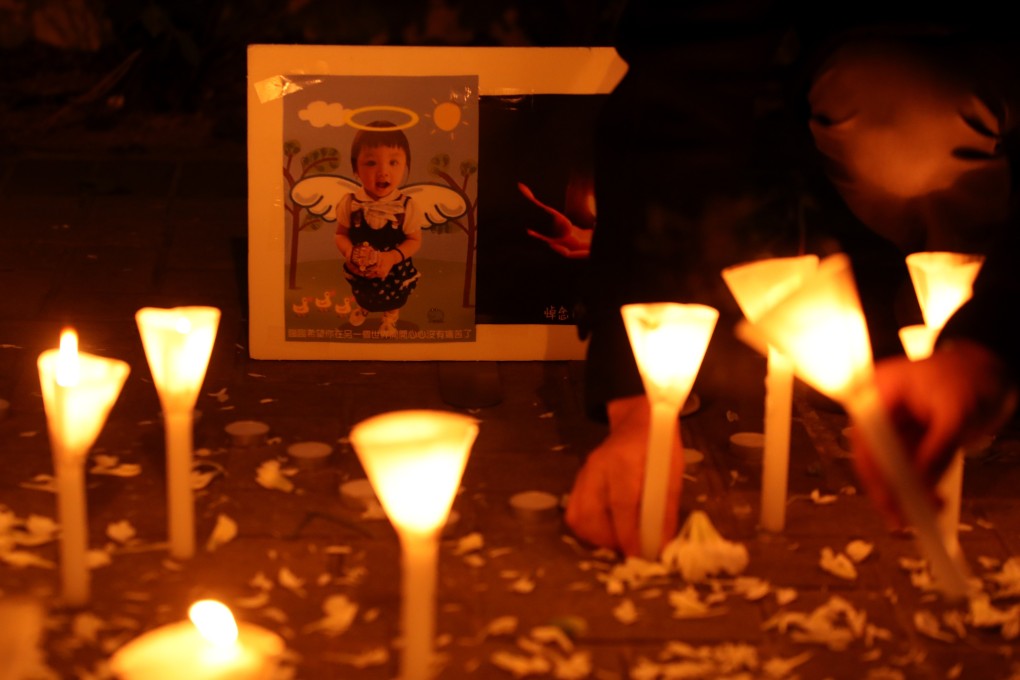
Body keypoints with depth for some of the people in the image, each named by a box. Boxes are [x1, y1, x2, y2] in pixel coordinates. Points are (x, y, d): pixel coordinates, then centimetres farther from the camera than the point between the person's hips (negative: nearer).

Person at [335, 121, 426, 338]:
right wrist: (349, 252, -34)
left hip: (395, 273, -1)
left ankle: (390, 316, 63)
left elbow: (415, 240, -18)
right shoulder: (350, 203, -23)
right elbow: (341, 234, -12)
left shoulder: (406, 206, -26)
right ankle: (362, 306, 68)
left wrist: (392, 257, -34)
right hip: (360, 272, 1)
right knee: (361, 295, 34)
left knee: (393, 302, 30)